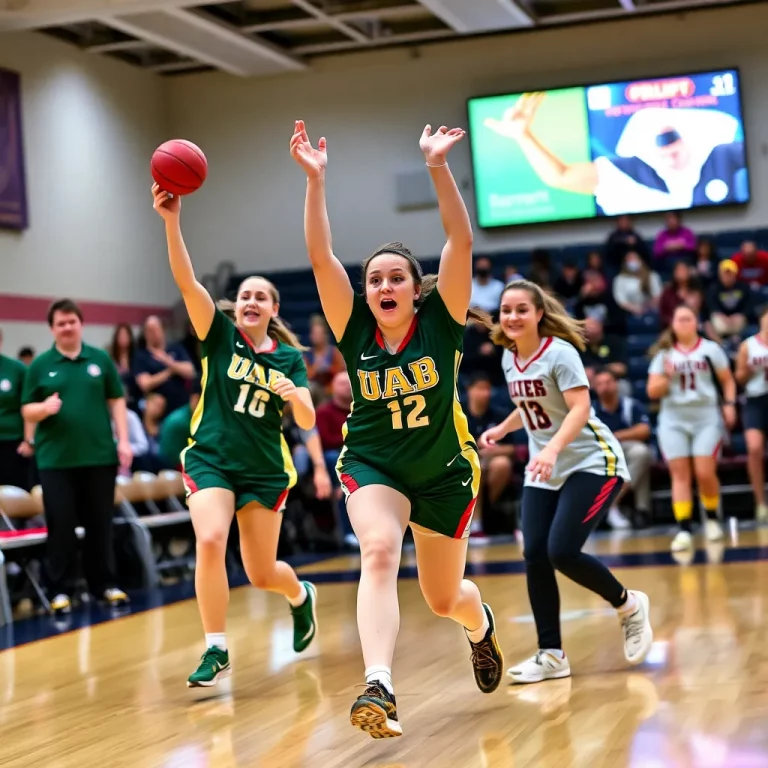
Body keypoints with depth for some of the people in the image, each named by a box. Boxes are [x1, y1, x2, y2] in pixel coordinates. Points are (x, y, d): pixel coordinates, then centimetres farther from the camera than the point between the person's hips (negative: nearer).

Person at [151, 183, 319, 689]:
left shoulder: (290, 357, 3)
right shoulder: (220, 335, -2)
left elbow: (307, 422, -4)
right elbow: (187, 282, -18)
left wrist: (292, 395, -27)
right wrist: (172, 221, -32)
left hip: (265, 469, 1)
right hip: (211, 458, -1)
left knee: (262, 574, 7)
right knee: (210, 541, -26)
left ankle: (301, 595, 44)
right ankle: (217, 652, -14)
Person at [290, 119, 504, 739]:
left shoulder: (440, 321, -14)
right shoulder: (355, 330, -11)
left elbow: (461, 242, -26)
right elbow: (320, 258, -22)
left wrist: (438, 167, -34)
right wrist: (315, 179, -31)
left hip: (444, 471, 0)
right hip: (372, 465, 0)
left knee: (444, 599, 11)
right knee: (379, 551, -30)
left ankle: (481, 623, 49)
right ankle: (380, 688, -40)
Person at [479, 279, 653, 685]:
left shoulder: (560, 353, -16)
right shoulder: (509, 359, 6)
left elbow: (580, 409, -27)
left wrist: (553, 448, -39)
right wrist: (501, 429, 16)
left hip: (592, 463, -7)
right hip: (543, 472, 7)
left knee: (562, 551, -19)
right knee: (535, 557, -5)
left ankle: (629, 605, 9)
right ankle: (551, 655, 5)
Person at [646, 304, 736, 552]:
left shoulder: (710, 349, 5)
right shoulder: (664, 354, 8)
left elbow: (727, 381, 9)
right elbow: (653, 392, 5)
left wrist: (729, 404, -6)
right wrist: (666, 375, -12)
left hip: (706, 418, -1)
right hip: (673, 420, 1)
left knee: (705, 473, -9)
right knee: (680, 475, -4)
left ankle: (713, 519, 15)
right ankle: (684, 531, -6)